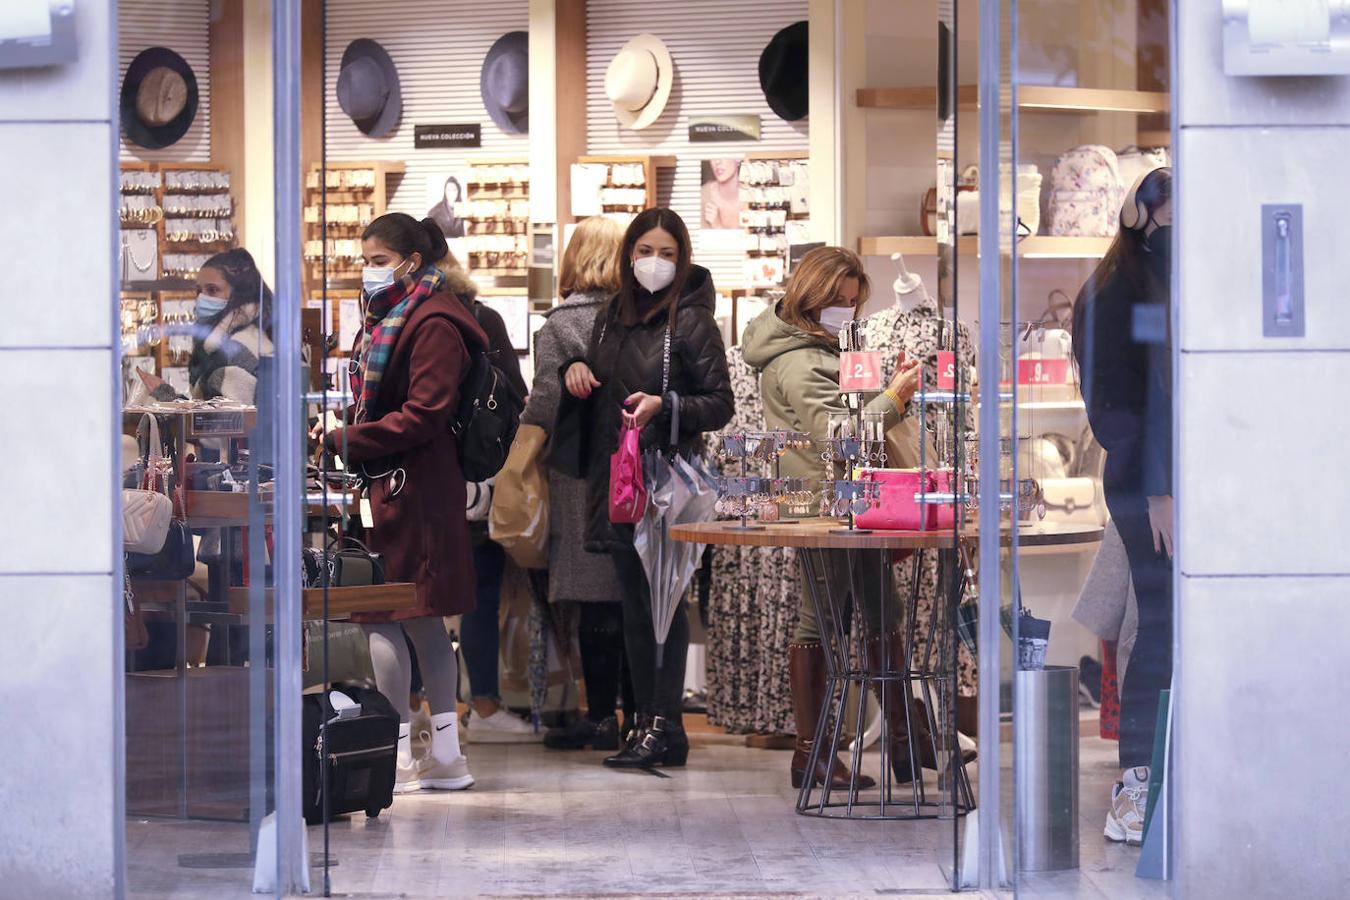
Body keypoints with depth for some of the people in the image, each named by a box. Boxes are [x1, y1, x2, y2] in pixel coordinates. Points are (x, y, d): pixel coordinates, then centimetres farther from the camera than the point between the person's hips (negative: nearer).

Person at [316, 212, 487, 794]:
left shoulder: (433, 323, -12)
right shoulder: (387, 316, 18)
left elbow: (425, 414, -19)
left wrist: (345, 442, -19)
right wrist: (341, 436, 1)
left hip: (410, 485, -10)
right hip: (388, 483, 10)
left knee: (383, 616, -8)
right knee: (420, 620, 10)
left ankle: (397, 756, -4)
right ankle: (445, 757, 14)